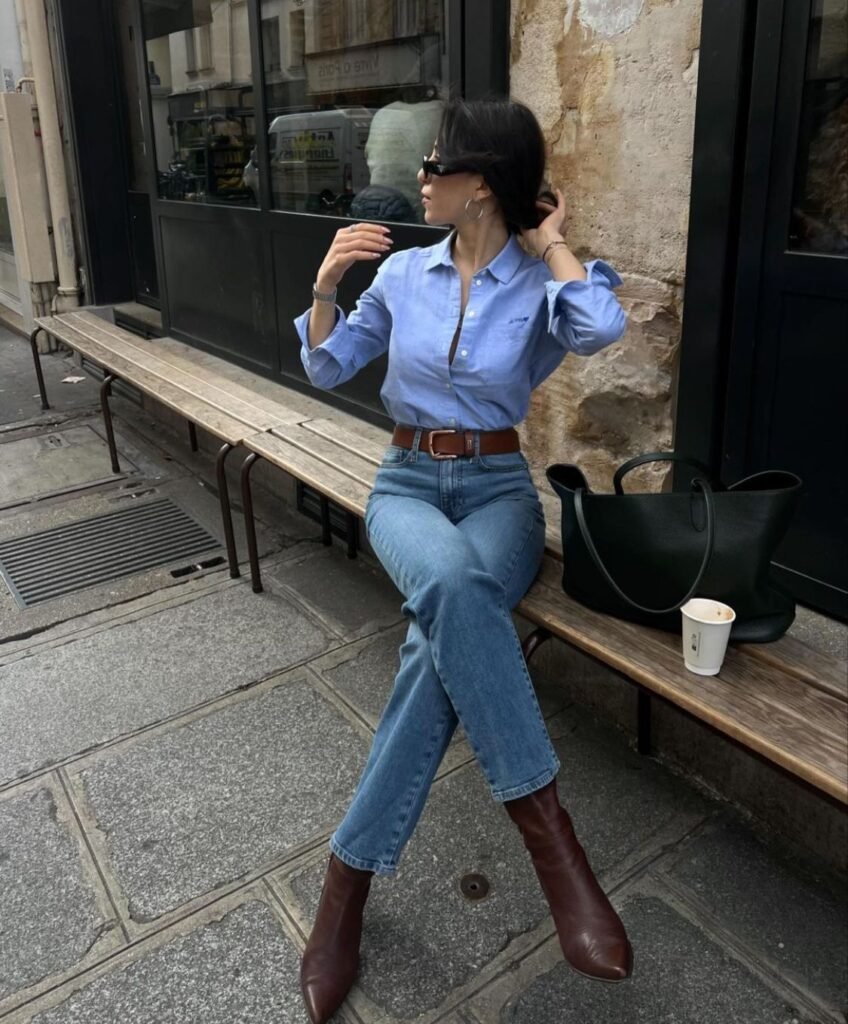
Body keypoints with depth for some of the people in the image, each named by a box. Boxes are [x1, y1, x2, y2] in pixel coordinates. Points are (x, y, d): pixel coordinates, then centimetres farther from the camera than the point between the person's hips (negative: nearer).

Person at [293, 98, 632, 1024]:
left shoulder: (539, 284, -2)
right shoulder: (402, 272, 7)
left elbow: (600, 329, -27)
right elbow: (326, 369, 14)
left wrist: (550, 245, -10)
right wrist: (326, 283, -2)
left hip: (498, 487, -1)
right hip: (406, 483, 2)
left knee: (443, 636, -34)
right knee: (451, 579, -37)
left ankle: (351, 871, -19)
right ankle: (548, 836, -28)